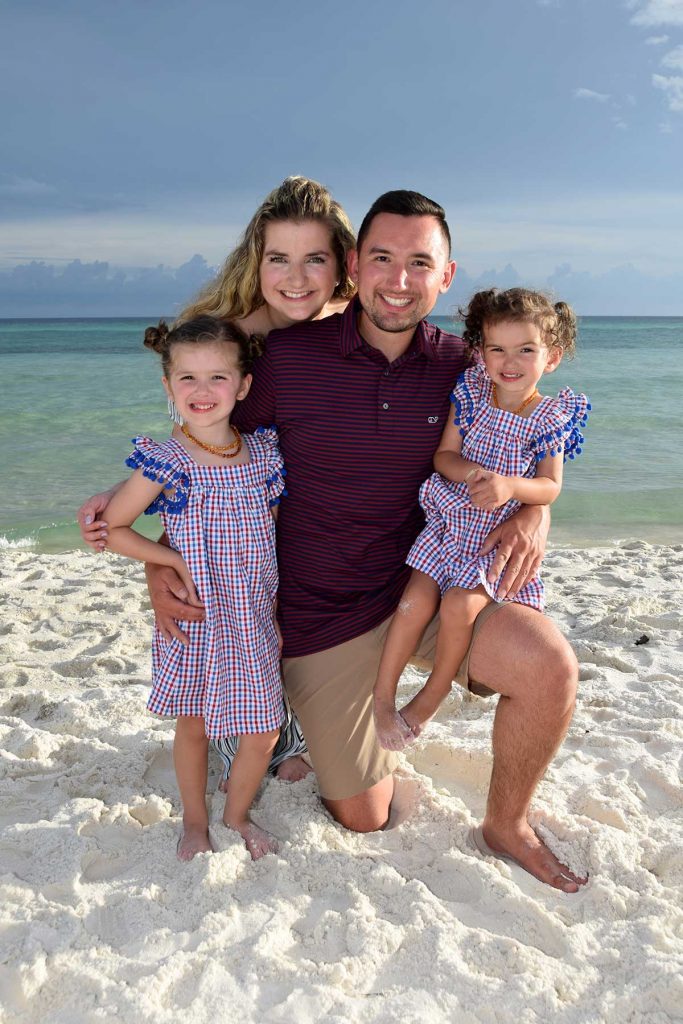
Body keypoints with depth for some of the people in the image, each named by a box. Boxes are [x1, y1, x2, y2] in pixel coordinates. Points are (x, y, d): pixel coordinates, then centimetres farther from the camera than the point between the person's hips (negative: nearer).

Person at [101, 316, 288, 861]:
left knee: (264, 732, 7)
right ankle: (195, 821, 40)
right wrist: (178, 561, -12)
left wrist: (274, 596, 5)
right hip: (195, 618, -3)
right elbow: (109, 527, -9)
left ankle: (237, 813, 35)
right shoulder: (166, 462, -14)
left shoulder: (264, 451, -2)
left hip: (255, 618, 3)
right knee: (193, 725, 14)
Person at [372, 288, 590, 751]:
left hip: (499, 536, -2)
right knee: (418, 597, -13)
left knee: (460, 605, -20)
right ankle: (382, 695, 5)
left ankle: (431, 696, 6)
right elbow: (444, 455, -1)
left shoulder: (550, 418, -6)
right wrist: (468, 471, -23)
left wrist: (509, 485, -27)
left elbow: (550, 486, -7)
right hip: (450, 521, 2)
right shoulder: (470, 393, -2)